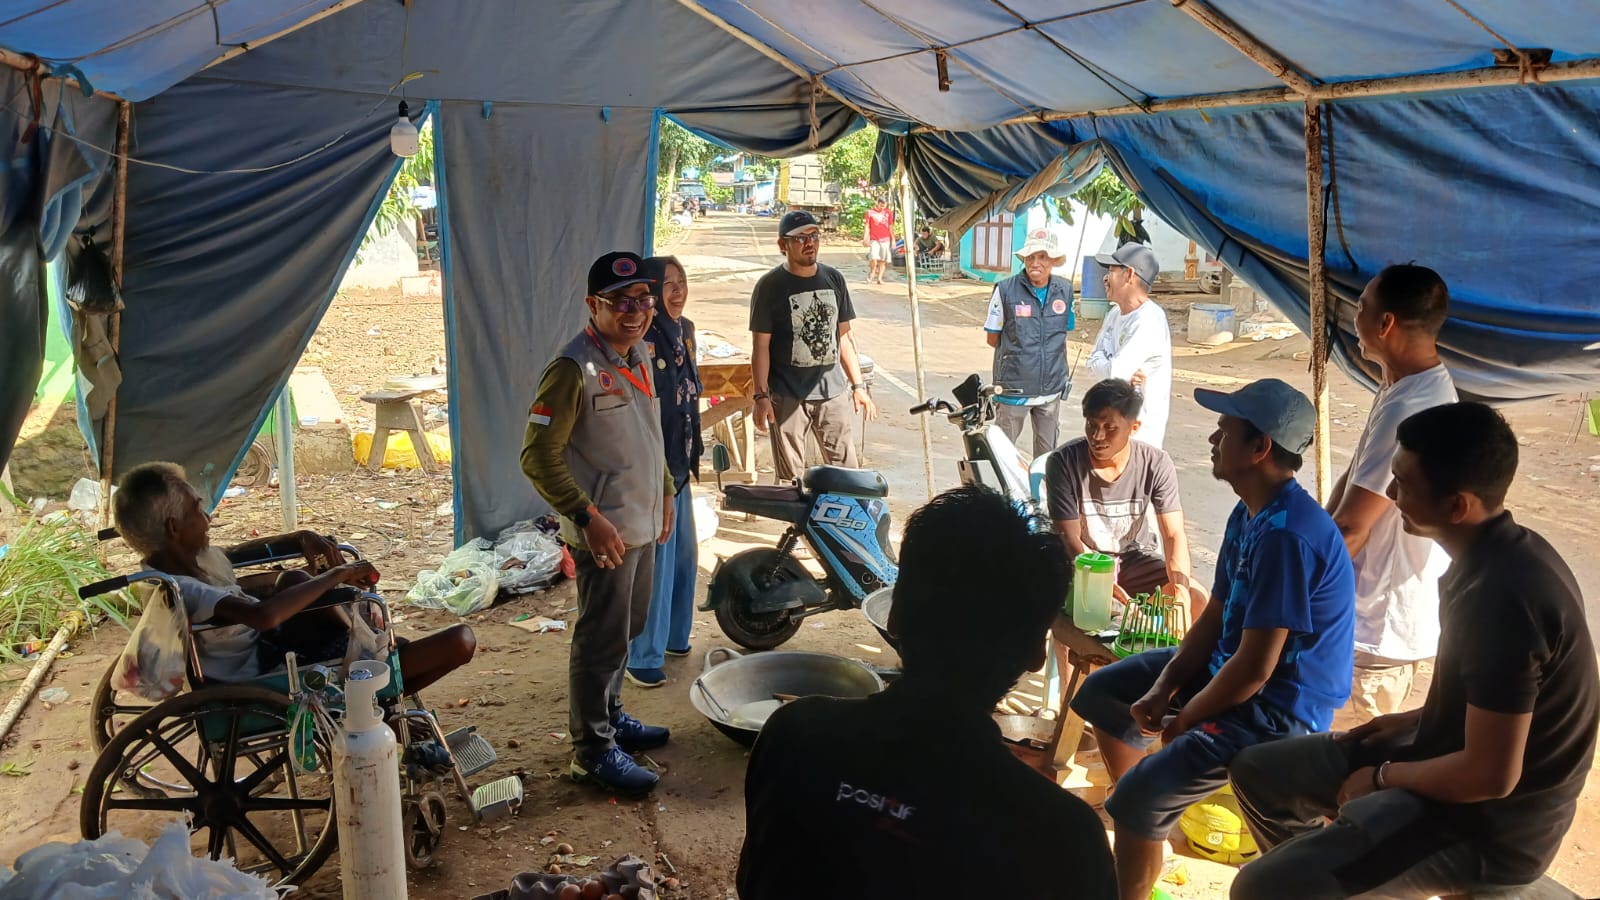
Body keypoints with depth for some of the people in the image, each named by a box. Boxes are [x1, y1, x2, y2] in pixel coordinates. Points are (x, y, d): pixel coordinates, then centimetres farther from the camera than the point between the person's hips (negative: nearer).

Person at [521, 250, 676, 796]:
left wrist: (664, 491, 21)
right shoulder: (575, 368, -19)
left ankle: (610, 716, 39)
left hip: (643, 523, 9)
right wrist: (587, 516, -24)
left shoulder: (638, 355, 9)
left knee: (628, 628, 21)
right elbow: (539, 456, -21)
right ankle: (593, 750, 16)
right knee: (602, 639, 1)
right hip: (604, 530, -9)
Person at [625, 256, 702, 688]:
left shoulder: (684, 330, 8)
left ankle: (674, 637, 36)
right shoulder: (641, 340, -20)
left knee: (685, 554, 19)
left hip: (680, 465, 9)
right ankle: (643, 658, 10)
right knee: (656, 562, -3)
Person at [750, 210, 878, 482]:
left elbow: (844, 336, 13)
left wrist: (858, 385, 9)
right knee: (790, 478, 1)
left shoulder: (833, 279, 8)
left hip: (833, 391, 4)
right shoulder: (770, 286, -4)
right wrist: (761, 395, -11)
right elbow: (761, 345, -5)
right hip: (787, 396, -4)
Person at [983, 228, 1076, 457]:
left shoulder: (1065, 290, 0)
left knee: (1047, 453, 16)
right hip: (1014, 388, -4)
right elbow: (992, 338, -1)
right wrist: (1019, 351, 1)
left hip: (1052, 389, 4)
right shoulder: (1005, 290, -10)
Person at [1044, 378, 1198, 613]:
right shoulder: (1063, 462, -19)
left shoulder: (1156, 464, -13)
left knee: (1196, 602, -20)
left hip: (1135, 557, 2)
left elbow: (1174, 535, -14)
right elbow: (1070, 538, -18)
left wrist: (1180, 586, -35)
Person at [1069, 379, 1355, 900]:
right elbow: (1215, 615, 9)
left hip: (1280, 707, -10)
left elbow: (1255, 668, -29)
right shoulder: (1249, 514, 2)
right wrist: (1163, 688, -4)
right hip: (1230, 666, 10)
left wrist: (1184, 719, -13)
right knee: (1101, 693, 17)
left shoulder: (1286, 535, -30)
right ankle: (1139, 826, 33)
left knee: (1138, 798, -23)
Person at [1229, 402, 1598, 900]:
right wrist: (1415, 719, 11)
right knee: (1258, 771, 14)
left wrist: (1384, 776, -12)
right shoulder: (1502, 553, 1)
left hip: (1489, 822, -9)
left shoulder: (1502, 596, -30)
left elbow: (1491, 775, -27)